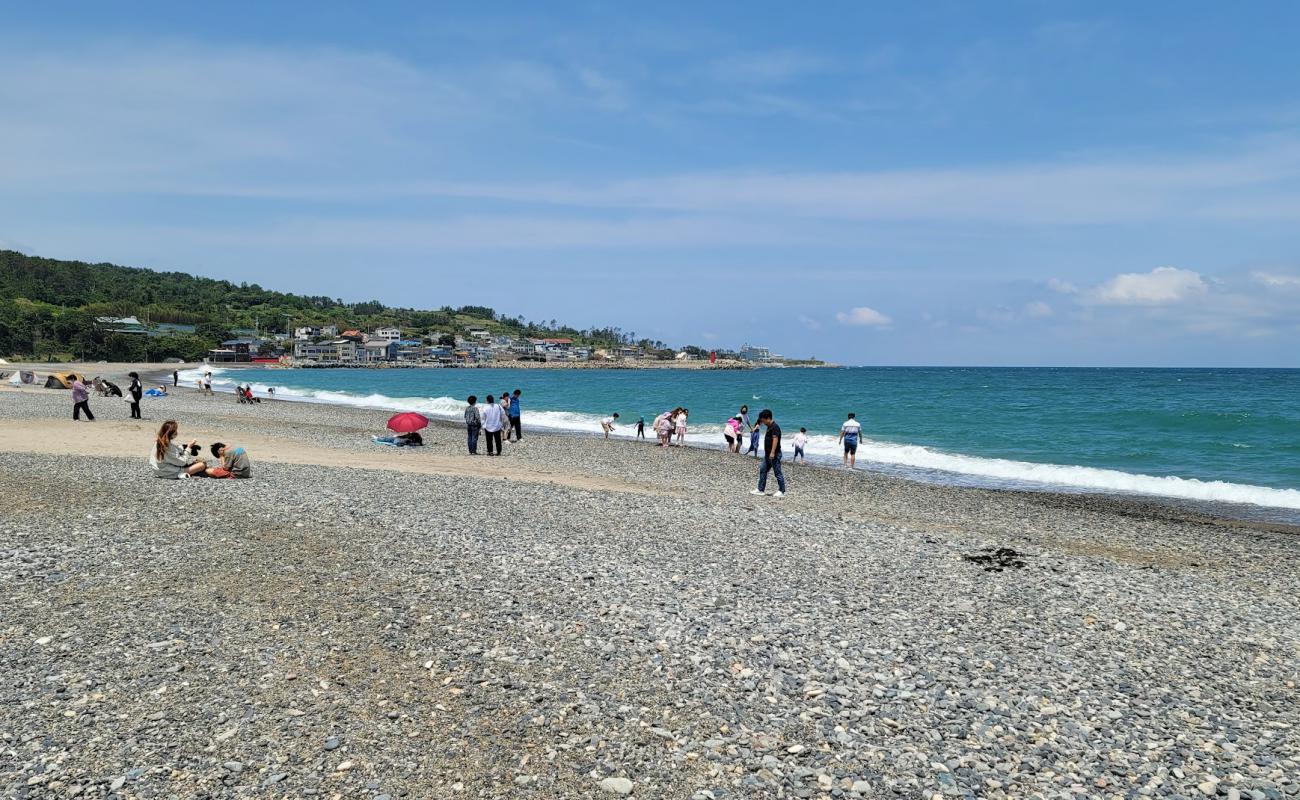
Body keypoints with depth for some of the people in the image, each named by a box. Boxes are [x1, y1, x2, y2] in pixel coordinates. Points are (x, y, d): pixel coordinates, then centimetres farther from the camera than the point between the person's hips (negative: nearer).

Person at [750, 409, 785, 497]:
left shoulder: (775, 427, -16)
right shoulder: (769, 427, 15)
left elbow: (775, 439, -25)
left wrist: (772, 452, -30)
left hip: (774, 454, -11)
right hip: (768, 454, 11)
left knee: (777, 472, -3)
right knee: (762, 470, 11)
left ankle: (782, 491, 5)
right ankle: (761, 490, 16)